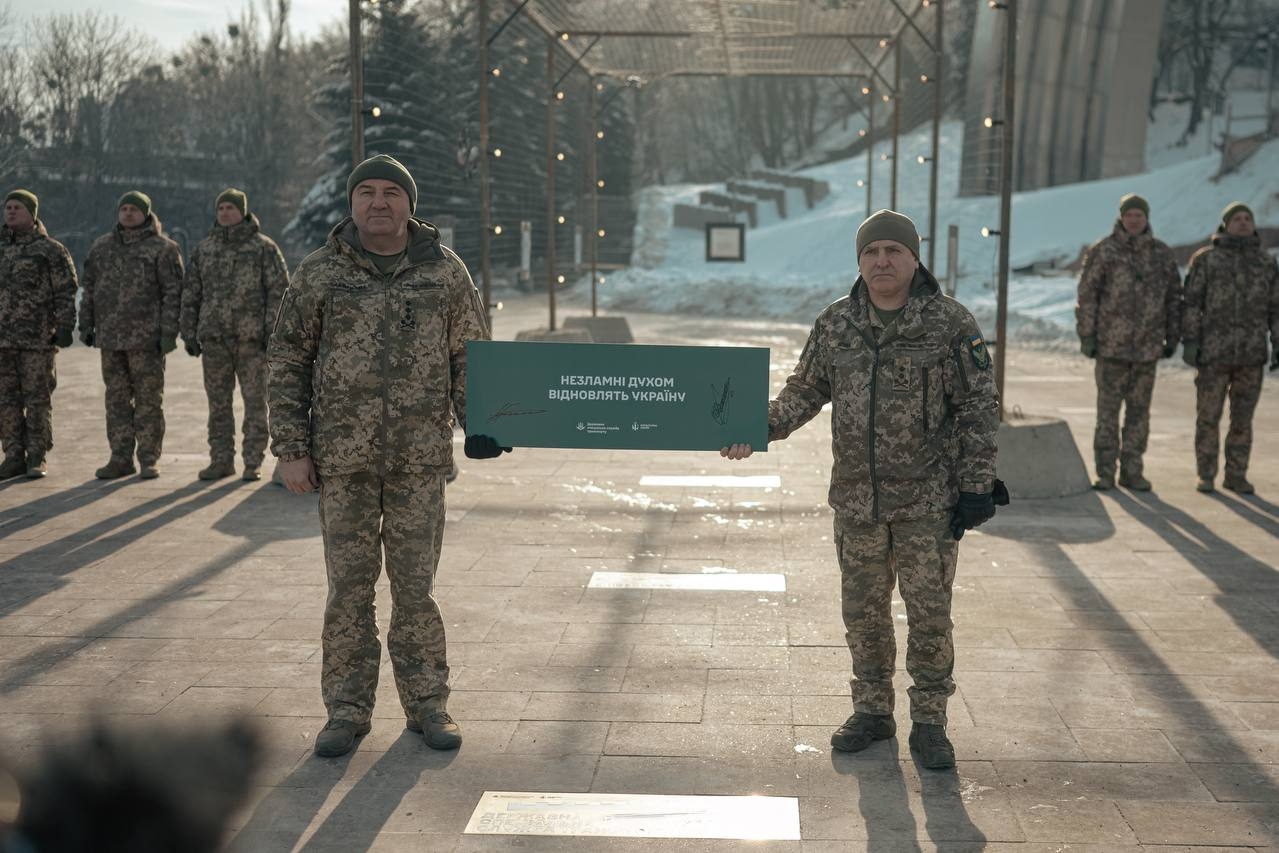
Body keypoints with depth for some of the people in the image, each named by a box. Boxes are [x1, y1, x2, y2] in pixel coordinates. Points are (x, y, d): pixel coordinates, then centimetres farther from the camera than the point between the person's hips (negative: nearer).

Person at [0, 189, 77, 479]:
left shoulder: (51, 250, -1)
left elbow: (66, 292, -5)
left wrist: (65, 327, -13)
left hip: (38, 338, -5)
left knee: (37, 399, -1)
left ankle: (37, 458, 5)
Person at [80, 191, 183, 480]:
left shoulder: (162, 248, -3)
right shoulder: (102, 246, 13)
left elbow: (173, 293, -7)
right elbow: (90, 288, 17)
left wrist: (169, 332, -13)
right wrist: (86, 324, 11)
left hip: (146, 337, -5)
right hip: (110, 337, 5)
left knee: (148, 399, -1)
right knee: (116, 399, 8)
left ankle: (149, 459, 5)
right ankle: (120, 458, 13)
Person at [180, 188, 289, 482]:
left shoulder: (263, 247, 0)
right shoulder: (204, 249, 11)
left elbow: (279, 290, -4)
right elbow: (190, 293, 14)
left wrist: (273, 332, -11)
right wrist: (189, 333, 8)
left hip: (252, 338, -4)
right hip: (214, 338, 4)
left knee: (255, 401, 0)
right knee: (218, 402, 7)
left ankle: (253, 463, 5)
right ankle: (221, 460, 15)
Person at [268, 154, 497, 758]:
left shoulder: (445, 272, 5)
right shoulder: (318, 274, 3)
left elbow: (470, 356, 10)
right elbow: (287, 364, 4)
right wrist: (290, 450, -1)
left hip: (420, 457, 0)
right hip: (342, 457, 0)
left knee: (416, 583, 5)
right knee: (349, 584, 5)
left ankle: (427, 705, 18)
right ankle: (347, 711, 16)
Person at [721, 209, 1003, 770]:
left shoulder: (951, 324, -5)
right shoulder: (835, 324, 5)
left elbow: (980, 408, -3)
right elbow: (805, 390, 14)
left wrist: (976, 486, -7)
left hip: (928, 500, -3)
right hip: (856, 498, 4)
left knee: (929, 614, 2)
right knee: (864, 613, 12)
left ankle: (929, 723, 17)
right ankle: (872, 712, 28)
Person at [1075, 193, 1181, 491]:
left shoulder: (1162, 254, 7)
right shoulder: (1102, 251, -2)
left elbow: (1173, 298, 11)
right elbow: (1087, 295, -3)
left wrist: (1172, 338, 8)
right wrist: (1086, 336, -8)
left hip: (1148, 346, 3)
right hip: (1111, 344, -3)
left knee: (1139, 410, 7)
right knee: (1108, 409, 1)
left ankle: (1131, 471, 15)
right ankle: (1105, 472, 7)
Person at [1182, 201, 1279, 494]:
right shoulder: (1205, 259, -2)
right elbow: (1192, 302, -4)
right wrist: (1190, 341, -12)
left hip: (1251, 352, 2)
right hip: (1214, 350, -2)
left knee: (1242, 418, 6)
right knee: (1208, 415, 1)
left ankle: (1236, 476, 16)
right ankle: (1206, 476, 13)